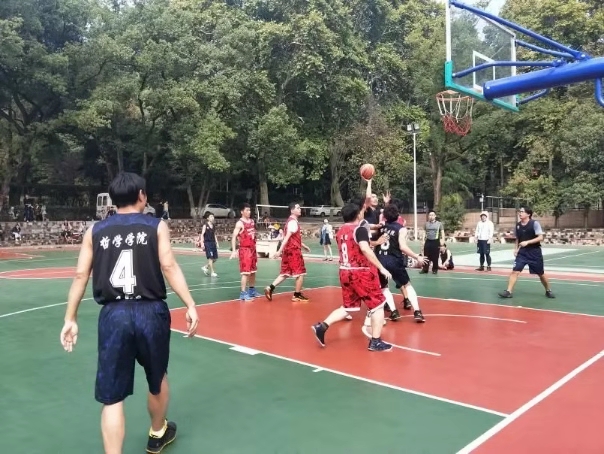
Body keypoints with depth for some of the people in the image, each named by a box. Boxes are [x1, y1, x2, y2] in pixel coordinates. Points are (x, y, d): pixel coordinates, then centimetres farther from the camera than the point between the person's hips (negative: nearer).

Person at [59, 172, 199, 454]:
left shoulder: (95, 231, 7)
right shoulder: (156, 226, 0)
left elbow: (80, 276, 4)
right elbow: (169, 267, -10)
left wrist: (70, 319, 10)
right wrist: (190, 306, -9)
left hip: (113, 315, 1)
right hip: (151, 312, 0)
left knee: (113, 397, 8)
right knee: (158, 378, 24)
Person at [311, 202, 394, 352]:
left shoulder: (340, 231, 10)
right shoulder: (360, 229, -13)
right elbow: (366, 250, -26)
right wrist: (381, 268, -24)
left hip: (345, 272, 8)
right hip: (361, 272, -7)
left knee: (348, 306, 18)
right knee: (377, 305, 6)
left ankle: (322, 326, 6)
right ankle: (375, 342, 7)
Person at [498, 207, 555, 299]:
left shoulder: (535, 223, -11)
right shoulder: (518, 225, 4)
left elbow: (540, 238, -17)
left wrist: (527, 242, -28)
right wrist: (516, 249, 2)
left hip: (535, 252, -3)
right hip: (522, 252, 3)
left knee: (541, 274, 9)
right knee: (515, 271, -10)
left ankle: (548, 291, 31)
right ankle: (508, 291, -9)